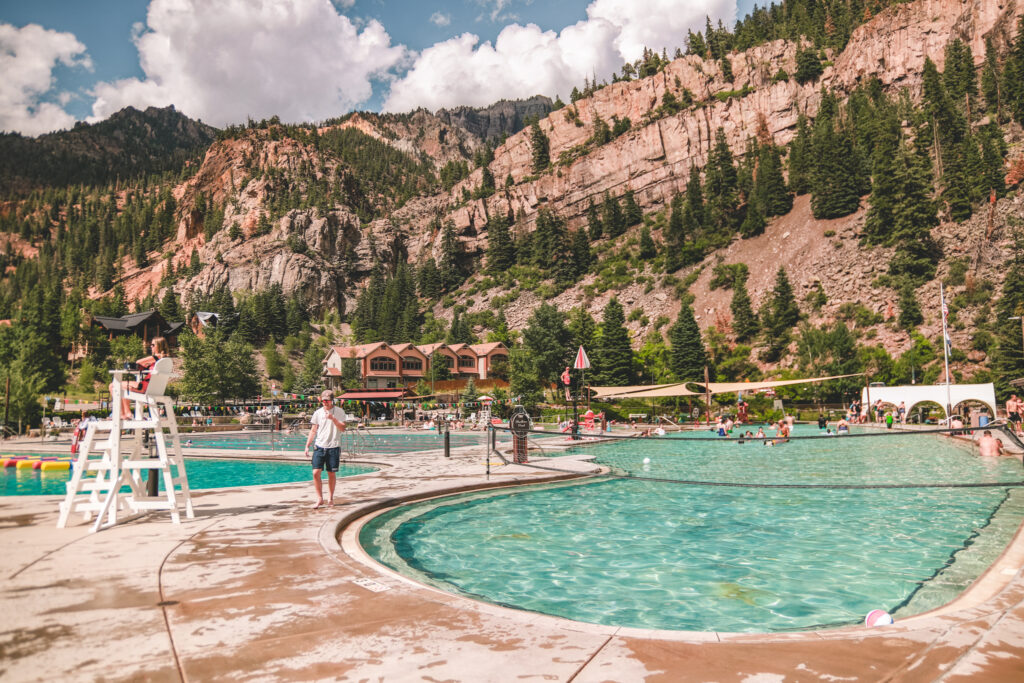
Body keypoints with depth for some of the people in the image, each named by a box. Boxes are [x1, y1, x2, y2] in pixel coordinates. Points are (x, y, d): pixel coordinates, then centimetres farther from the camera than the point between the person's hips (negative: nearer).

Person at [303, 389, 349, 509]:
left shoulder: (339, 412, 1)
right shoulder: (318, 413, 8)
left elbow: (342, 428, -7)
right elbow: (313, 430, 11)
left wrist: (333, 418, -20)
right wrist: (307, 446, 7)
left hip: (333, 447, -2)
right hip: (319, 446, 2)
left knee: (332, 474, 5)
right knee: (316, 472, -7)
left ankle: (330, 498, 20)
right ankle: (320, 499, 5)